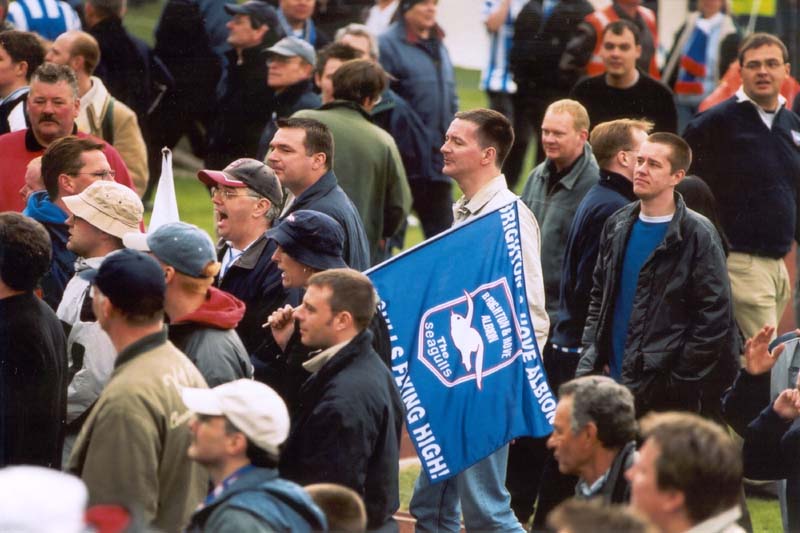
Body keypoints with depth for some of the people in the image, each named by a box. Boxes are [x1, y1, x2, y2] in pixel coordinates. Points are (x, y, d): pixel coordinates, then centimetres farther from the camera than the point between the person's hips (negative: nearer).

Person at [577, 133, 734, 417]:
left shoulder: (698, 236, -7)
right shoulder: (617, 226, 11)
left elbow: (715, 317, -10)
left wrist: (680, 380, -12)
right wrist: (590, 362, 8)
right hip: (615, 382, 6)